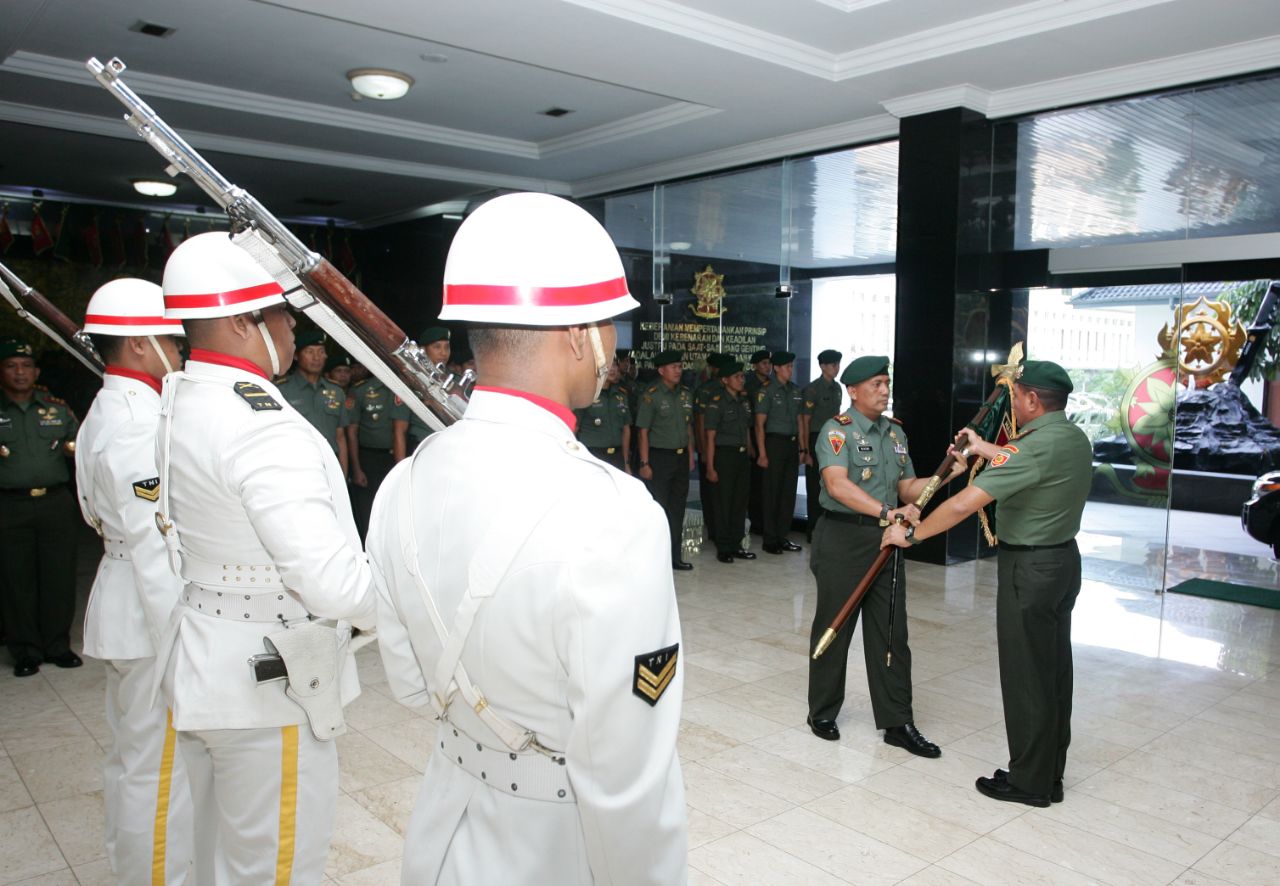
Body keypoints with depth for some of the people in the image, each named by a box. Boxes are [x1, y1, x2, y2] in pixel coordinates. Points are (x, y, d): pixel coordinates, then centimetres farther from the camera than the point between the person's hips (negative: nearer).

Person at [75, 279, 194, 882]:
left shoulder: (108, 410, 12)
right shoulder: (136, 420, -21)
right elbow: (154, 544, -24)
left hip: (124, 606, 11)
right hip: (153, 613, -11)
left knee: (130, 756, 23)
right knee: (159, 767, 1)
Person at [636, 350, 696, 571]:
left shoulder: (685, 394, 9)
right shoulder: (651, 395, -10)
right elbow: (643, 431, -11)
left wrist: (690, 456, 12)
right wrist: (645, 463, -14)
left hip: (681, 457, 6)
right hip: (659, 457, -6)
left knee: (677, 509, 12)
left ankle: (674, 557, 22)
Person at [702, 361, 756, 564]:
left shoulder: (744, 401, 12)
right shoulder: (716, 402, -8)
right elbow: (710, 437, -10)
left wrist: (751, 451, 11)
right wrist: (710, 467, -13)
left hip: (743, 456, 6)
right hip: (724, 455, -6)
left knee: (740, 502, 10)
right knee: (723, 503, 0)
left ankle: (736, 545, 21)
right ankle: (723, 548, 10)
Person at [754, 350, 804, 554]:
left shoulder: (795, 391, 12)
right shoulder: (766, 391, -7)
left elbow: (799, 420, 17)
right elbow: (759, 424, -9)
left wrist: (802, 447, 11)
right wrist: (762, 453, -14)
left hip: (792, 444, 6)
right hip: (774, 442, -6)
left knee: (789, 492, 8)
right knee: (772, 493, -1)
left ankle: (782, 537, 18)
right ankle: (770, 540, 6)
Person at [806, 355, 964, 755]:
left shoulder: (896, 432, 12)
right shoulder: (838, 430, -10)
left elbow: (907, 489, 12)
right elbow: (837, 485, -26)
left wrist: (947, 473, -4)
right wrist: (886, 511, -37)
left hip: (886, 540, 6)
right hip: (843, 538, -6)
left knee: (891, 632, 8)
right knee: (833, 629, 6)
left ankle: (898, 722, 17)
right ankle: (822, 714, 22)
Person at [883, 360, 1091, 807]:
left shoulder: (1033, 446, -24)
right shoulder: (1076, 438, 5)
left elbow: (963, 504, -28)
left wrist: (910, 535, -18)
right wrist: (987, 449, 36)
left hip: (1028, 568, -9)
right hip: (1064, 558, 9)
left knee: (1025, 677, 3)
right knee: (1054, 671, 16)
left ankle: (1029, 781, 15)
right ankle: (1050, 776, 28)